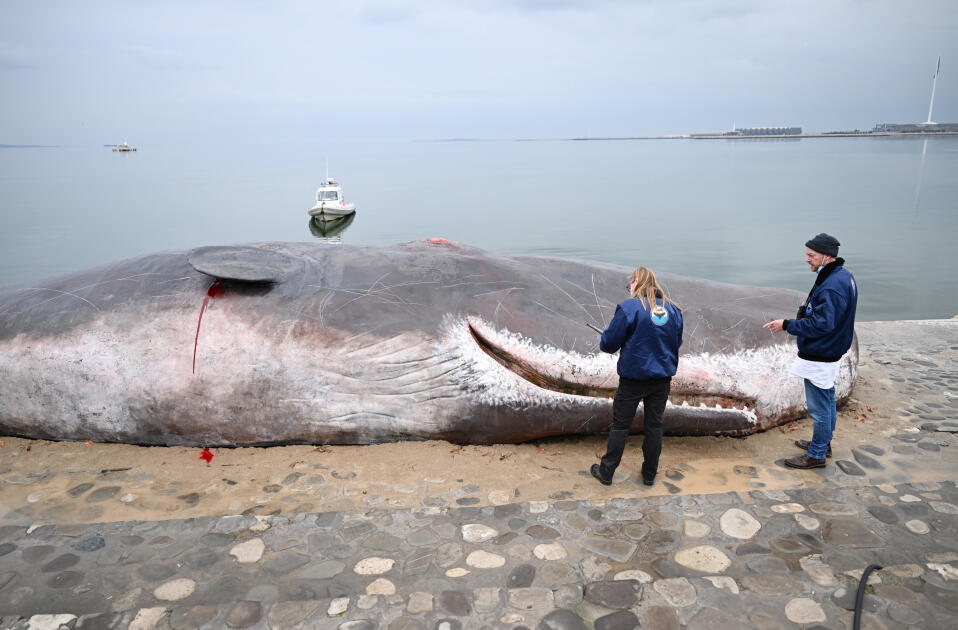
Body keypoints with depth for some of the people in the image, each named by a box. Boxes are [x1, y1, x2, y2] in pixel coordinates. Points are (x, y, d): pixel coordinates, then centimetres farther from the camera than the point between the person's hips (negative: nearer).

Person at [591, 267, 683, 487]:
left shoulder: (629, 307, -14)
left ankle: (606, 472, 17)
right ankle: (649, 474, 25)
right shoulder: (673, 309, 3)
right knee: (654, 425, 14)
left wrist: (603, 343, 10)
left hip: (634, 377, -4)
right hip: (663, 378, 5)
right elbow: (677, 342, 14)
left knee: (620, 425, 6)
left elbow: (609, 343, -12)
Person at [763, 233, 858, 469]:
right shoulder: (842, 276, 8)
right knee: (827, 401, 23)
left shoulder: (832, 286, -27)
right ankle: (823, 442, 39)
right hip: (829, 353, 11)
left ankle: (816, 455, 14)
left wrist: (787, 325, -23)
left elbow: (821, 324, -28)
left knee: (819, 406, 2)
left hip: (819, 358, -11)